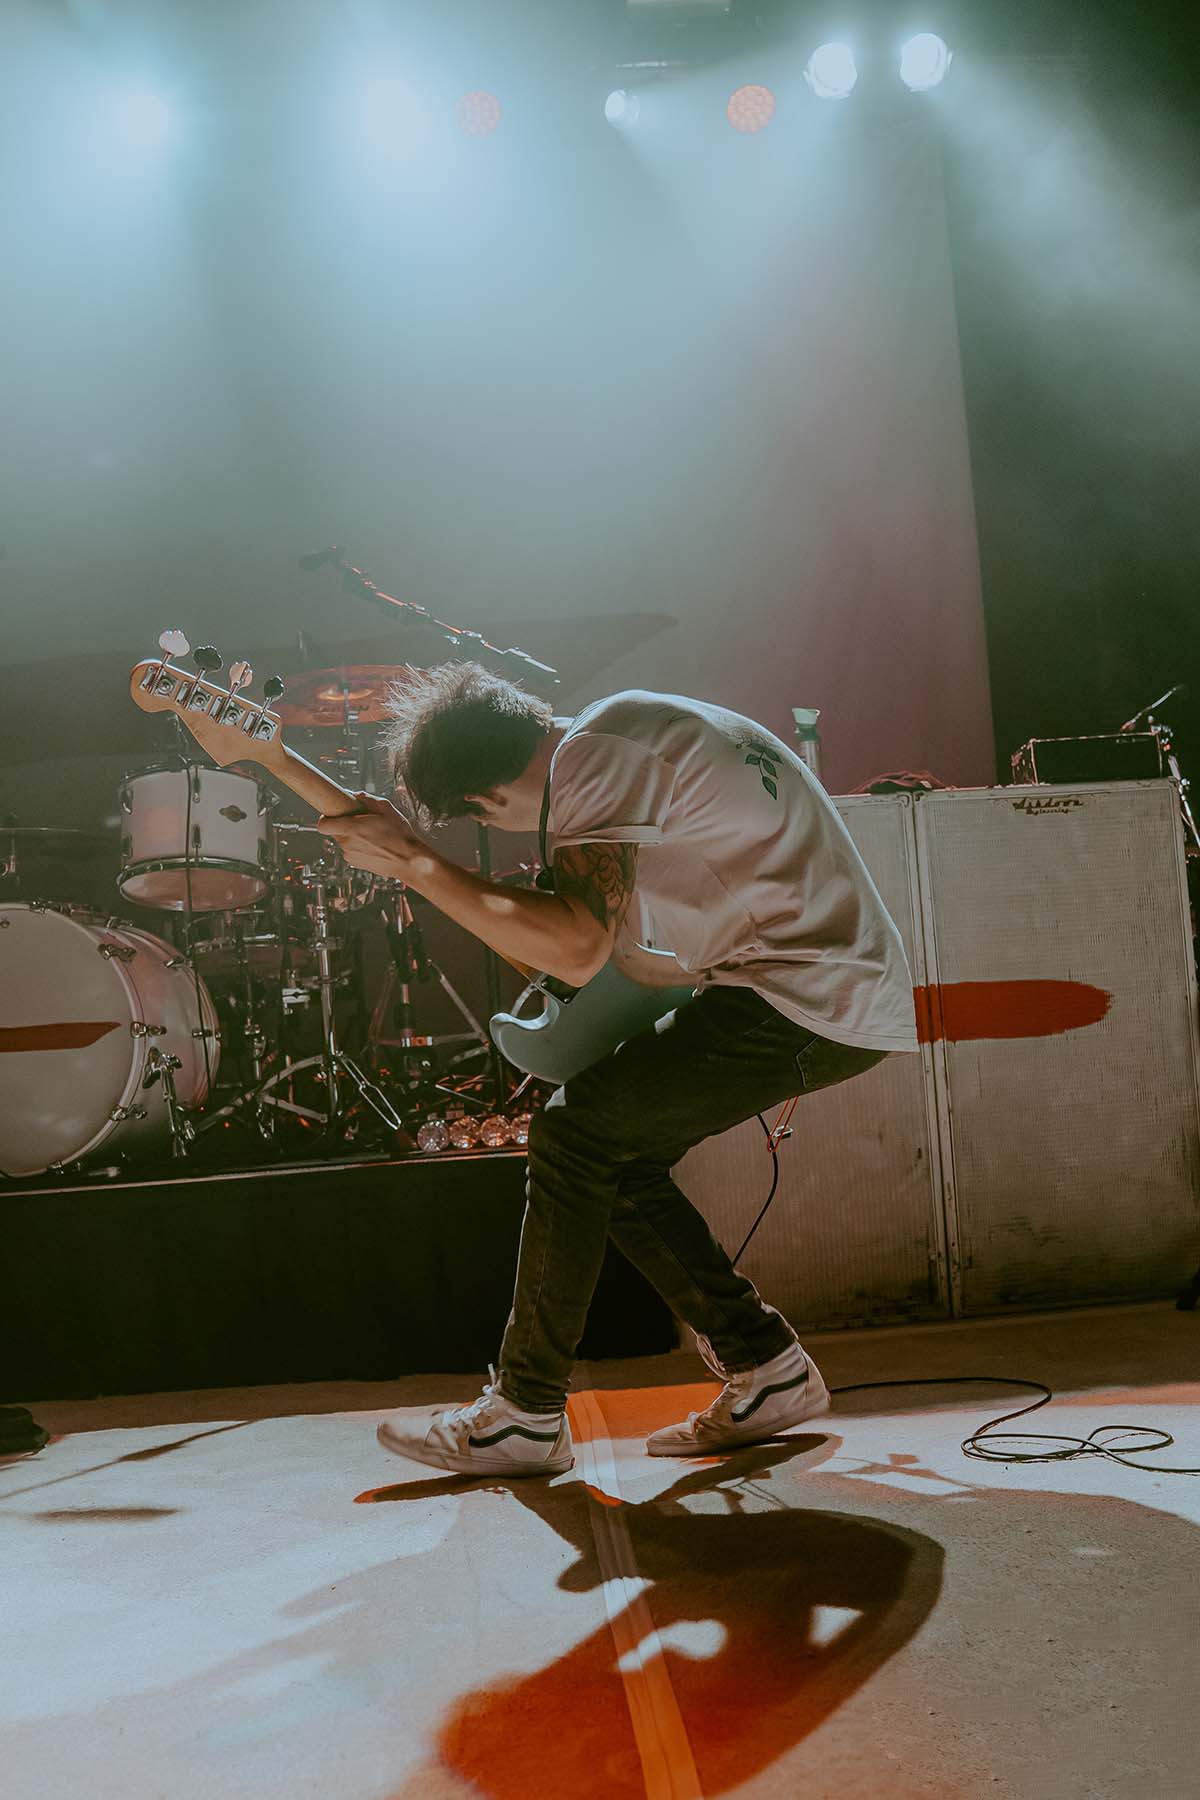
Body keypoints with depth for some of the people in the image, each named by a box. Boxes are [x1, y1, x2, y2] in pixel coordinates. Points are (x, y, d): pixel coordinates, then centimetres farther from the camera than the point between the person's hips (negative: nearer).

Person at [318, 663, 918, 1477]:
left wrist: (412, 858, -20)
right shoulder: (630, 728, 16)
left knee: (575, 1131, -7)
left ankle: (526, 1413, 3)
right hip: (851, 995, 10)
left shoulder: (590, 756, -14)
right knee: (616, 1156, 12)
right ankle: (768, 1369, 17)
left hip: (810, 1000, -10)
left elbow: (577, 950, -25)